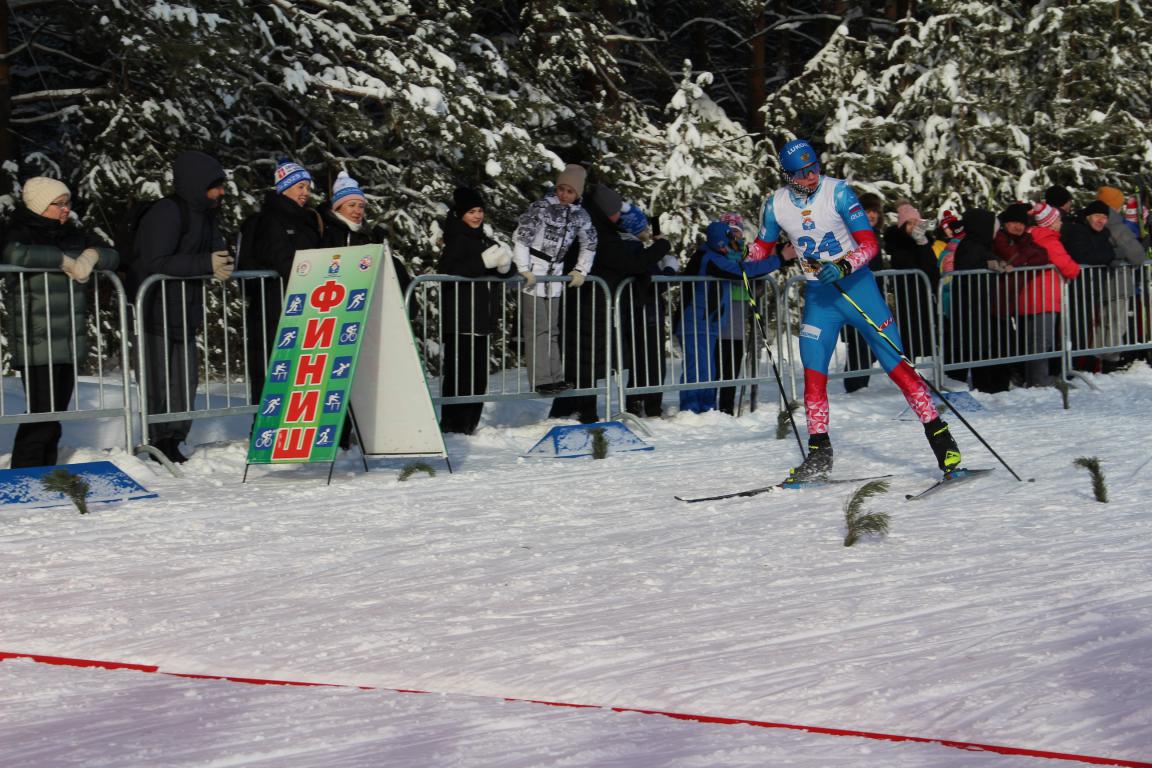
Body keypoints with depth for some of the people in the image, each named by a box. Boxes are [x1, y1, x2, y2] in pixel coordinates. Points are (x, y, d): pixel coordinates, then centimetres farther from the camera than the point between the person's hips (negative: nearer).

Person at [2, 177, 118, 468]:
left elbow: (113, 257, 13)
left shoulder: (73, 234, 16)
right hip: (37, 341, -7)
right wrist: (64, 260, -19)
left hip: (70, 341, 7)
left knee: (57, 412, 8)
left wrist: (93, 254, -9)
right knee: (43, 413, -11)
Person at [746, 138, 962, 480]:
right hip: (818, 294, 4)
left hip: (856, 283, -3)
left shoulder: (837, 191, -13)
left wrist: (844, 266, -33)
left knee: (896, 364, -6)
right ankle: (819, 454, 8)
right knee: (813, 372, -3)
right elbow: (763, 246, 17)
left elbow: (869, 243, -16)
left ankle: (939, 436, 0)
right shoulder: (776, 204, -1)